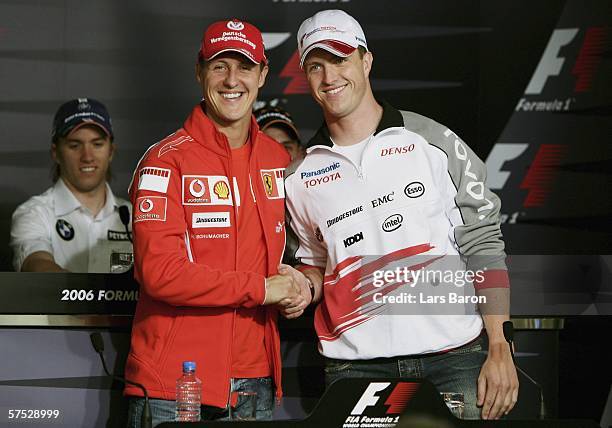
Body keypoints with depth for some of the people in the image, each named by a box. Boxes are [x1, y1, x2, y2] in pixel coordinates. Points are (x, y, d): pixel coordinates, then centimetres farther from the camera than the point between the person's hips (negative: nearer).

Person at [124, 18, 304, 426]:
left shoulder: (279, 158, 10)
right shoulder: (166, 162, -9)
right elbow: (159, 272, -18)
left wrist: (295, 285, 1)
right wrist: (260, 288, -13)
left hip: (256, 381, 6)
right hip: (173, 385, -5)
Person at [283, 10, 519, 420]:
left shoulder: (432, 141, 2)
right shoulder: (301, 176, 9)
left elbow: (483, 245, 2)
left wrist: (500, 349, -5)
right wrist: (306, 287, -1)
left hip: (454, 356, -1)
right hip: (356, 366, 2)